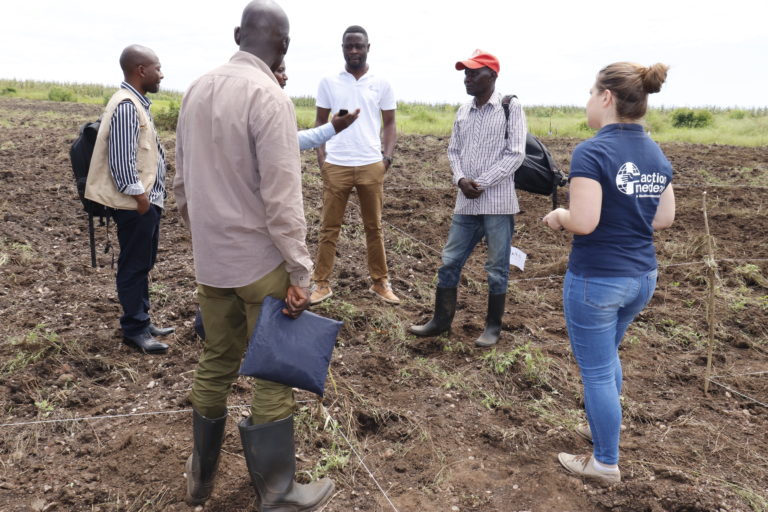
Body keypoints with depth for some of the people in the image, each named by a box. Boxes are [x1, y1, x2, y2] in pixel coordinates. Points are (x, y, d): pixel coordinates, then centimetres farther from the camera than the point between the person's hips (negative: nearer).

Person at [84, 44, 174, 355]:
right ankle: (134, 329, 14)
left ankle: (142, 321, 30)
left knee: (143, 265, 17)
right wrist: (140, 198, -17)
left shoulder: (137, 102, 14)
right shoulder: (126, 106, -18)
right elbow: (121, 160, -22)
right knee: (134, 267, 2)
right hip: (136, 204, -10)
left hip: (148, 201, 10)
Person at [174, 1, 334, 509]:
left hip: (210, 260, 7)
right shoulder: (269, 96, -16)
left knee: (214, 365, 18)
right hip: (260, 262, -7)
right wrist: (300, 271, -14)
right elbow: (282, 198, -20)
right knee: (272, 377, 5)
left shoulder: (196, 90, 6)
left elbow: (183, 182, 11)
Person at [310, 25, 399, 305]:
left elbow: (390, 124, 9)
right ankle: (322, 284, 12)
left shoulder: (381, 84, 5)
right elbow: (320, 120, 10)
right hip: (335, 166, 0)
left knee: (374, 226, 9)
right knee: (329, 227, 4)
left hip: (371, 166, 0)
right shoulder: (328, 82, 6)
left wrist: (387, 156, -4)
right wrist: (321, 155, -2)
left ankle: (380, 282, 18)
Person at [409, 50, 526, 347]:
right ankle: (441, 320, 22)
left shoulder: (510, 107, -5)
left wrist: (481, 183, -15)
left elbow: (515, 154, -11)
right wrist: (460, 179, -7)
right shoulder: (463, 111, 11)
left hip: (498, 202, -5)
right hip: (466, 202, 5)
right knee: (450, 262, 8)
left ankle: (493, 326, 21)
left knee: (497, 267, 6)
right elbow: (453, 150, 12)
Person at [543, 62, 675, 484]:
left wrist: (559, 217, -6)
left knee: (597, 371, 9)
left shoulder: (592, 152, -19)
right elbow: (664, 218, 8)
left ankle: (606, 462, 25)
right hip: (642, 276, 8)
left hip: (596, 278, -8)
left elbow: (583, 222, -26)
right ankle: (602, 426, 47)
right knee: (607, 355, 28)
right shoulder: (656, 153, 4)